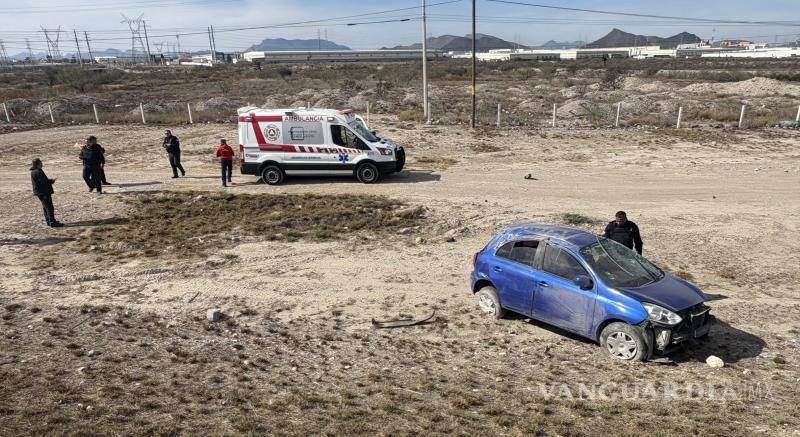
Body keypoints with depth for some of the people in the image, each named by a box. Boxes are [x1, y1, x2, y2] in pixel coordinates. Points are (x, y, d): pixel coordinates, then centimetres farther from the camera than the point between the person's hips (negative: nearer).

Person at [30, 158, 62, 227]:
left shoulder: (33, 172, 14)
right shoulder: (38, 172, -19)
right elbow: (43, 181, -23)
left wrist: (50, 180, 8)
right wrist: (51, 181, -7)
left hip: (40, 193, 11)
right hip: (43, 192, -11)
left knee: (45, 207, 18)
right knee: (49, 207, -9)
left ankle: (48, 221, 26)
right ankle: (52, 222, -9)